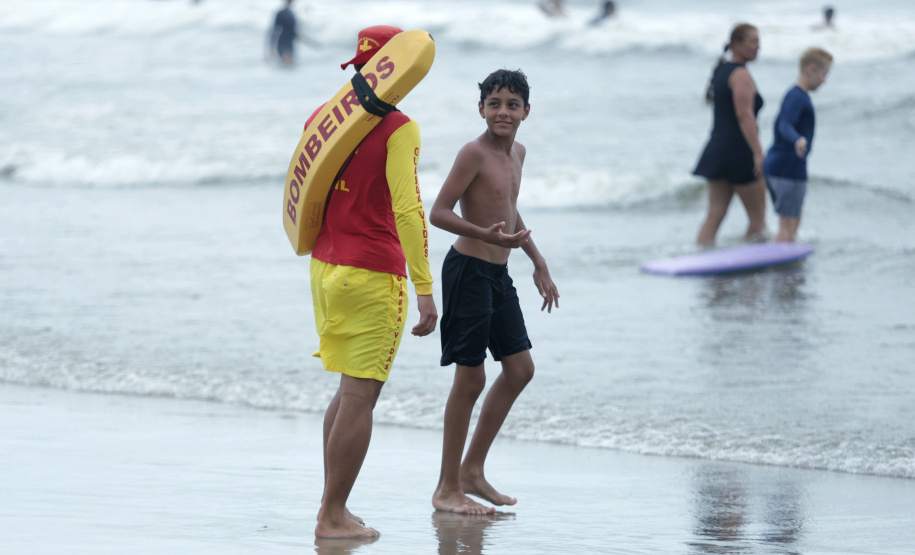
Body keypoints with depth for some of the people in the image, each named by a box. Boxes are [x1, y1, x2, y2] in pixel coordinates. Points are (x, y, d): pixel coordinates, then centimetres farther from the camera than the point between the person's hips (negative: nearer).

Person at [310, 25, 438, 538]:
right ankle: (333, 516, -3)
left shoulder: (320, 119, 10)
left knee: (349, 390, 17)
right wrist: (425, 290, -18)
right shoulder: (398, 128, -12)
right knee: (361, 396, -3)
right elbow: (407, 208, -19)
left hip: (325, 268, 8)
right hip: (374, 274, -8)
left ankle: (333, 509, 18)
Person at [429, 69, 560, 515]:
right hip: (468, 271, -9)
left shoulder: (517, 152, 11)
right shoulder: (474, 152, -15)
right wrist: (487, 235, -33)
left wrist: (539, 264, 26)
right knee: (471, 379, -5)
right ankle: (447, 489, 5)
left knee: (520, 369, 12)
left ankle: (472, 470, 22)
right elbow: (438, 213, -19)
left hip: (498, 274, 9)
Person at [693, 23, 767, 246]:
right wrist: (758, 153, -26)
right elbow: (745, 115, -22)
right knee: (757, 216, 2)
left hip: (716, 150, 9)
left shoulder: (721, 71, 16)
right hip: (739, 152, -8)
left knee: (715, 215, 4)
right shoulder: (741, 75, -12)